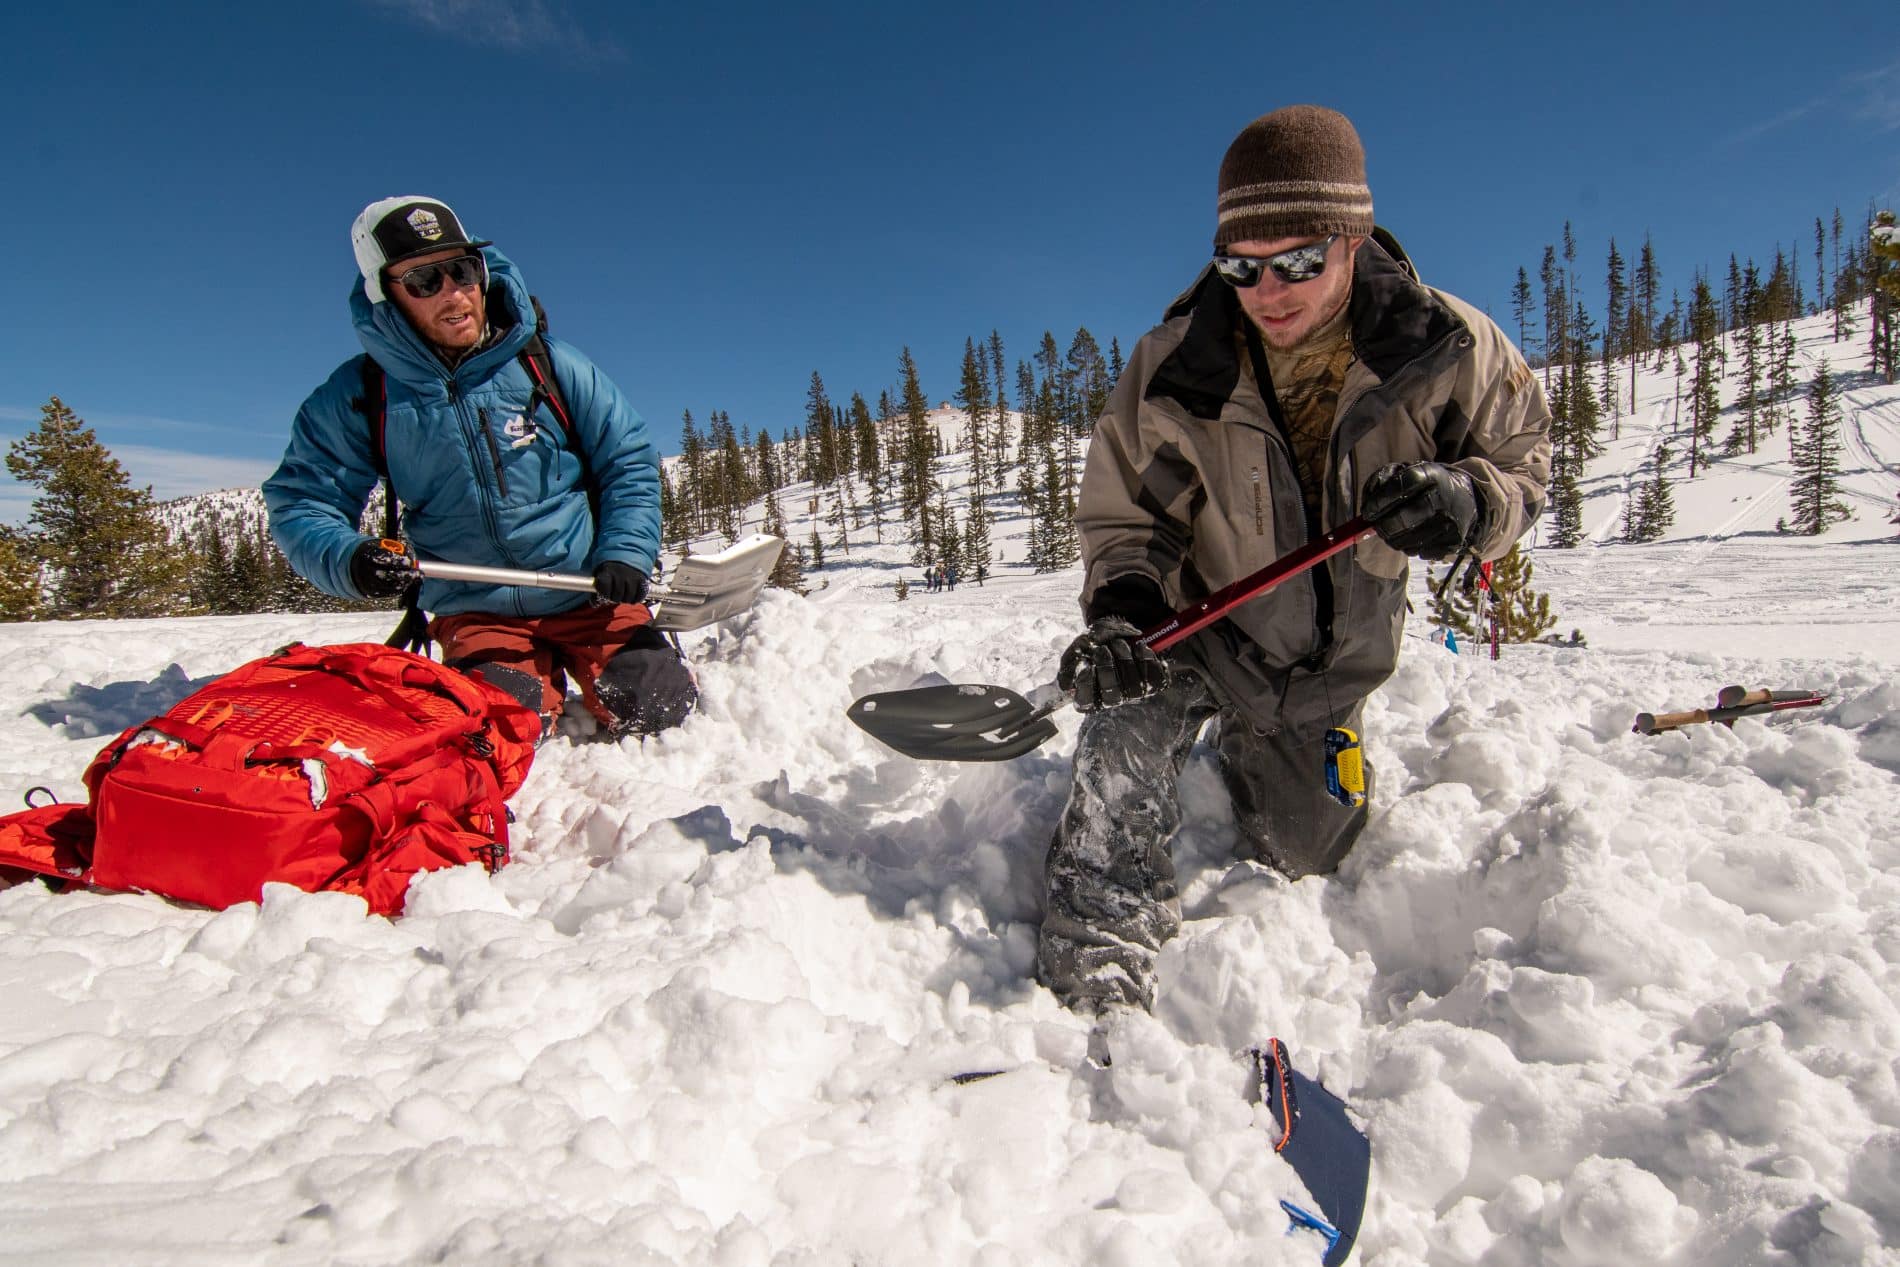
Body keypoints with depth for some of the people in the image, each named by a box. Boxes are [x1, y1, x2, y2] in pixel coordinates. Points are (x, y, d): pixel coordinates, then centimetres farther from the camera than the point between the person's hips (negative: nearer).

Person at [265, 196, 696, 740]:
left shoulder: (546, 363, -3)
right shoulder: (356, 398, -3)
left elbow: (627, 461, 2)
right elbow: (300, 504, 1)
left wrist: (624, 553, -12)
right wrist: (348, 560, -21)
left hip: (588, 590, 0)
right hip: (475, 611, 1)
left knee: (656, 708, -14)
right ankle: (543, 679, 14)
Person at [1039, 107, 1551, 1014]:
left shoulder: (1448, 349, -20)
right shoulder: (1172, 369, -23)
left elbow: (1522, 460, -7)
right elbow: (1124, 513, -13)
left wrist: (1468, 502, -31)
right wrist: (1120, 610, -33)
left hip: (1334, 656, 2)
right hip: (1198, 624, -2)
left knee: (1303, 856, 18)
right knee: (1127, 731, -34)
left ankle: (1249, 754, 52)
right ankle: (1096, 982, -20)